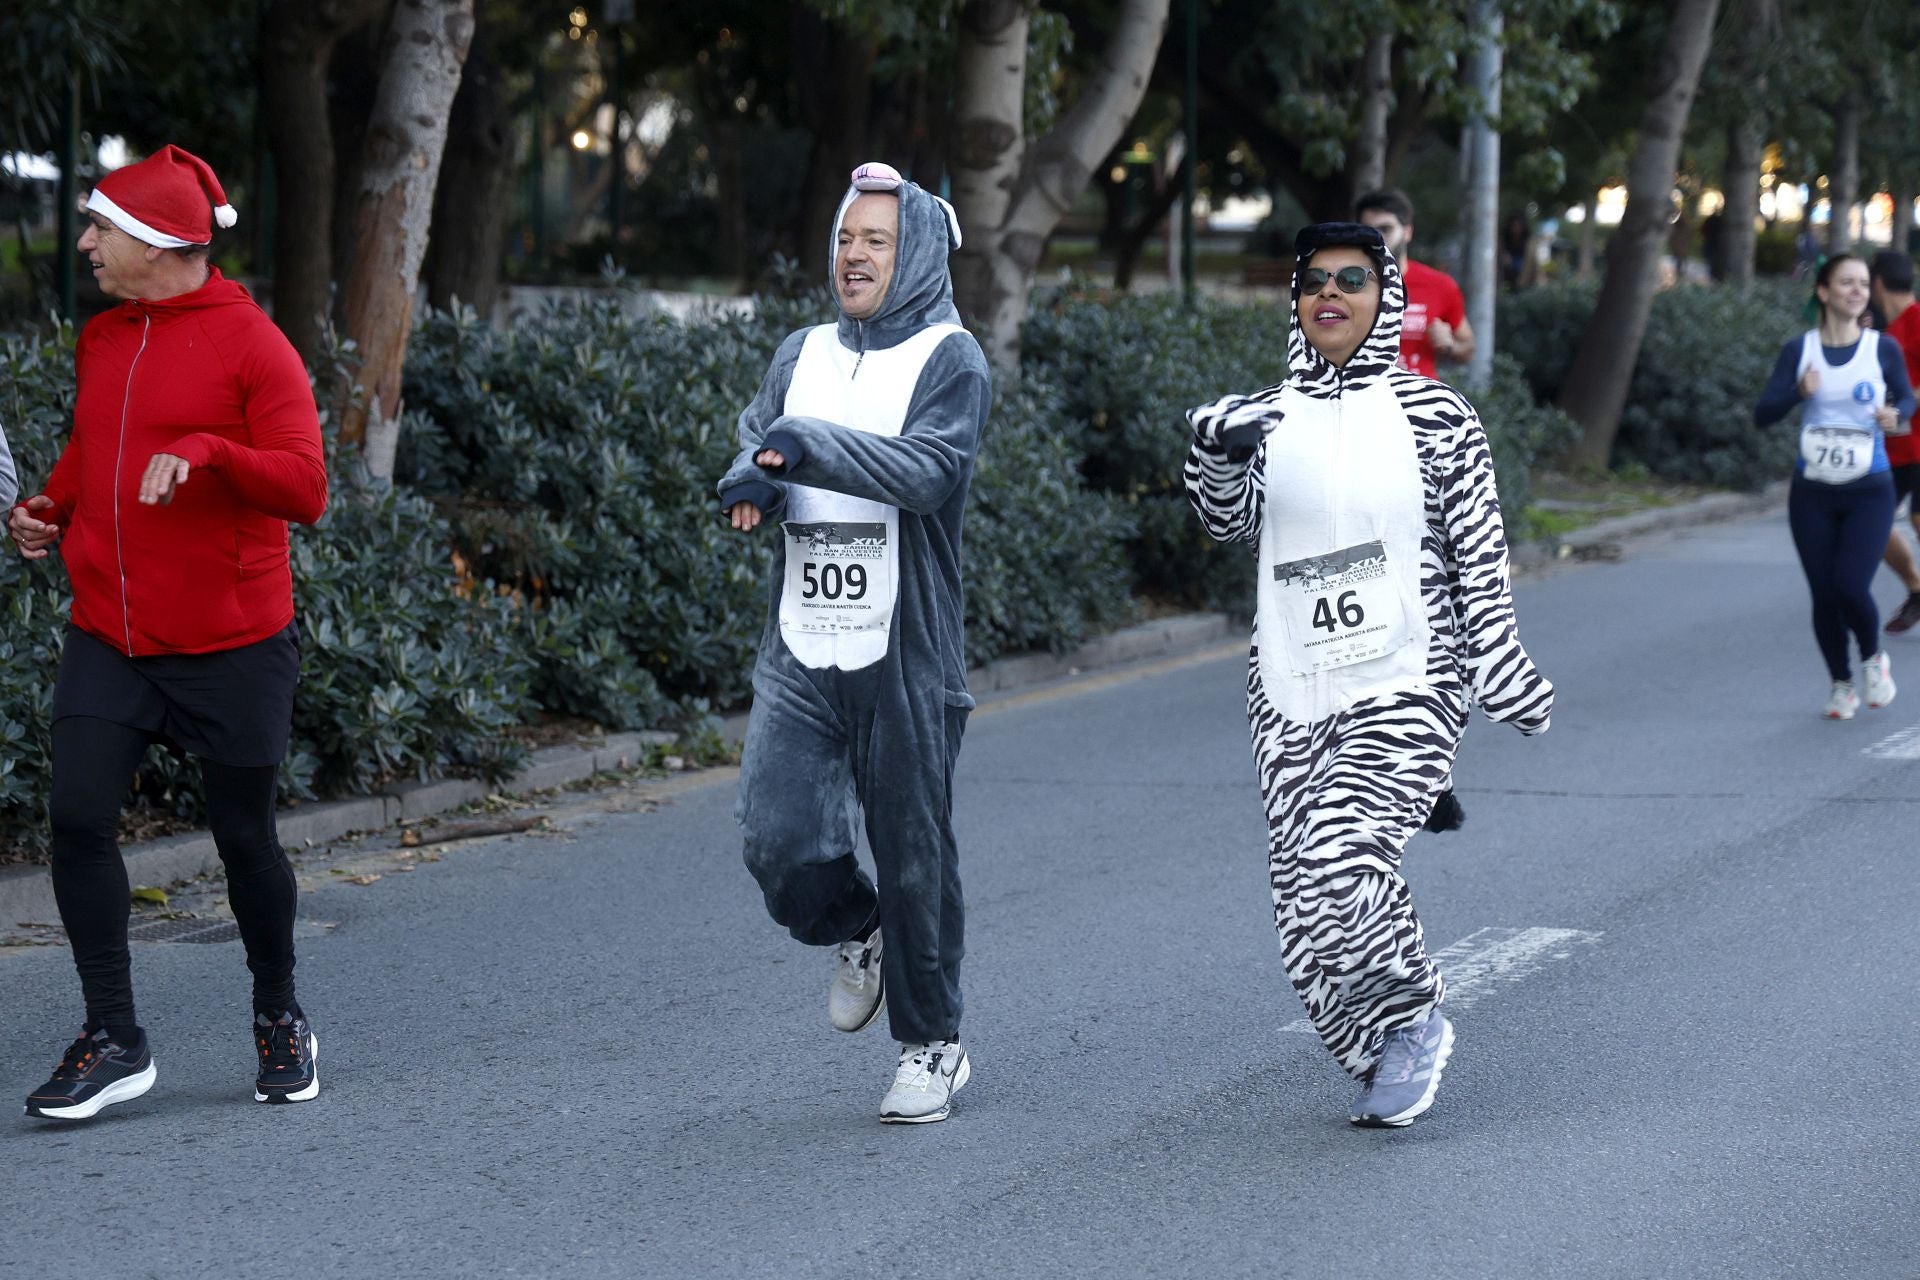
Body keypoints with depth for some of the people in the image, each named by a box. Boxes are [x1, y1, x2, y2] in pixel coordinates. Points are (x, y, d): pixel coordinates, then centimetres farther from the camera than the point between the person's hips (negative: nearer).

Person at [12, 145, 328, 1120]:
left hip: (230, 647, -5)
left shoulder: (249, 345, -9)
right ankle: (113, 1040, -2)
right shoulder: (100, 340, 11)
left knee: (244, 837, 6)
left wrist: (206, 453, -32)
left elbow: (303, 489, -17)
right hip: (107, 639, 5)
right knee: (78, 819, -9)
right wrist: (51, 507, 9)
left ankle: (280, 1021, 27)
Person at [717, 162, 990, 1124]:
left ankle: (932, 1043, 18)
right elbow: (756, 441, 10)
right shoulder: (803, 353, 14)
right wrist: (754, 479, -13)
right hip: (799, 649, 4)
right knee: (778, 842, -6)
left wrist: (806, 446, -23)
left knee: (913, 853, 2)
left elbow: (929, 469, -19)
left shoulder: (950, 360, -4)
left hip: (905, 655, -4)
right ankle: (859, 936, 27)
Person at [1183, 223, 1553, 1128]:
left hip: (1406, 686, -4)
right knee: (1306, 895, 2)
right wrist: (1217, 455, -25)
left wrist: (1502, 671, -1)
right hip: (1290, 694, 4)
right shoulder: (1268, 417, 10)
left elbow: (1479, 553, 2)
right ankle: (1383, 1056, 21)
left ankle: (1413, 1021, 2)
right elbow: (1231, 521, -5)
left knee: (1339, 864, -21)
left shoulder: (1431, 414, 0)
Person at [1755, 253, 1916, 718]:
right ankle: (1841, 684, 25)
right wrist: (1800, 391, -22)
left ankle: (1873, 658, 16)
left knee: (1851, 588, -15)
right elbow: (1763, 414, -4)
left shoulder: (1882, 348, -1)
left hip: (1869, 491, -1)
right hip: (1813, 492, 1)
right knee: (1824, 596, 4)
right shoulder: (1799, 350, 0)